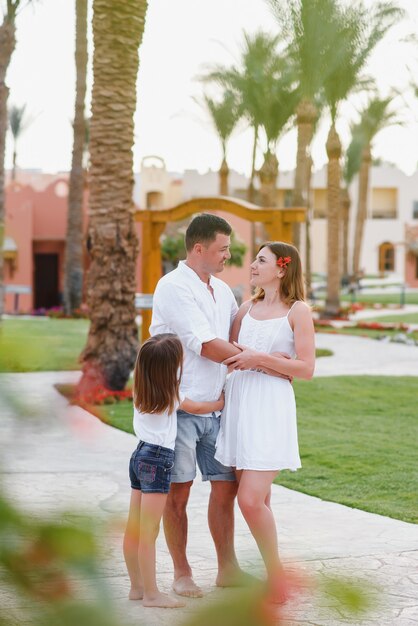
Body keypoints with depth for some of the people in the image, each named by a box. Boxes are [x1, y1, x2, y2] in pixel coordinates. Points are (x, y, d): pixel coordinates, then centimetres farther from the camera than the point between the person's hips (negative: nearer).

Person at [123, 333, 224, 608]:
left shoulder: (140, 388, 4)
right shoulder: (170, 395, -13)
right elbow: (196, 408, 6)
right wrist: (222, 402, 24)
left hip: (140, 456, 8)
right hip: (158, 460, -8)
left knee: (133, 530, 11)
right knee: (149, 534, -5)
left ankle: (137, 586, 21)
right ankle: (151, 594, -1)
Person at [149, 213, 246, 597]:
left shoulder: (222, 290, 14)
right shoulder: (173, 287, -11)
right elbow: (208, 346, -17)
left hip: (214, 407, 7)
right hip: (180, 405, -7)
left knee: (225, 486, 6)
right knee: (178, 491, 1)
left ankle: (228, 569, 16)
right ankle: (181, 573, 11)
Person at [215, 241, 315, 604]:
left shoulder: (298, 311, 0)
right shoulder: (248, 307, 16)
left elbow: (307, 369, -7)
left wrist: (260, 358, -13)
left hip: (270, 406, -6)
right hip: (237, 402, 6)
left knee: (251, 500, -14)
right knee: (258, 501, 7)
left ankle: (276, 578, 0)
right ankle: (269, 575, 15)